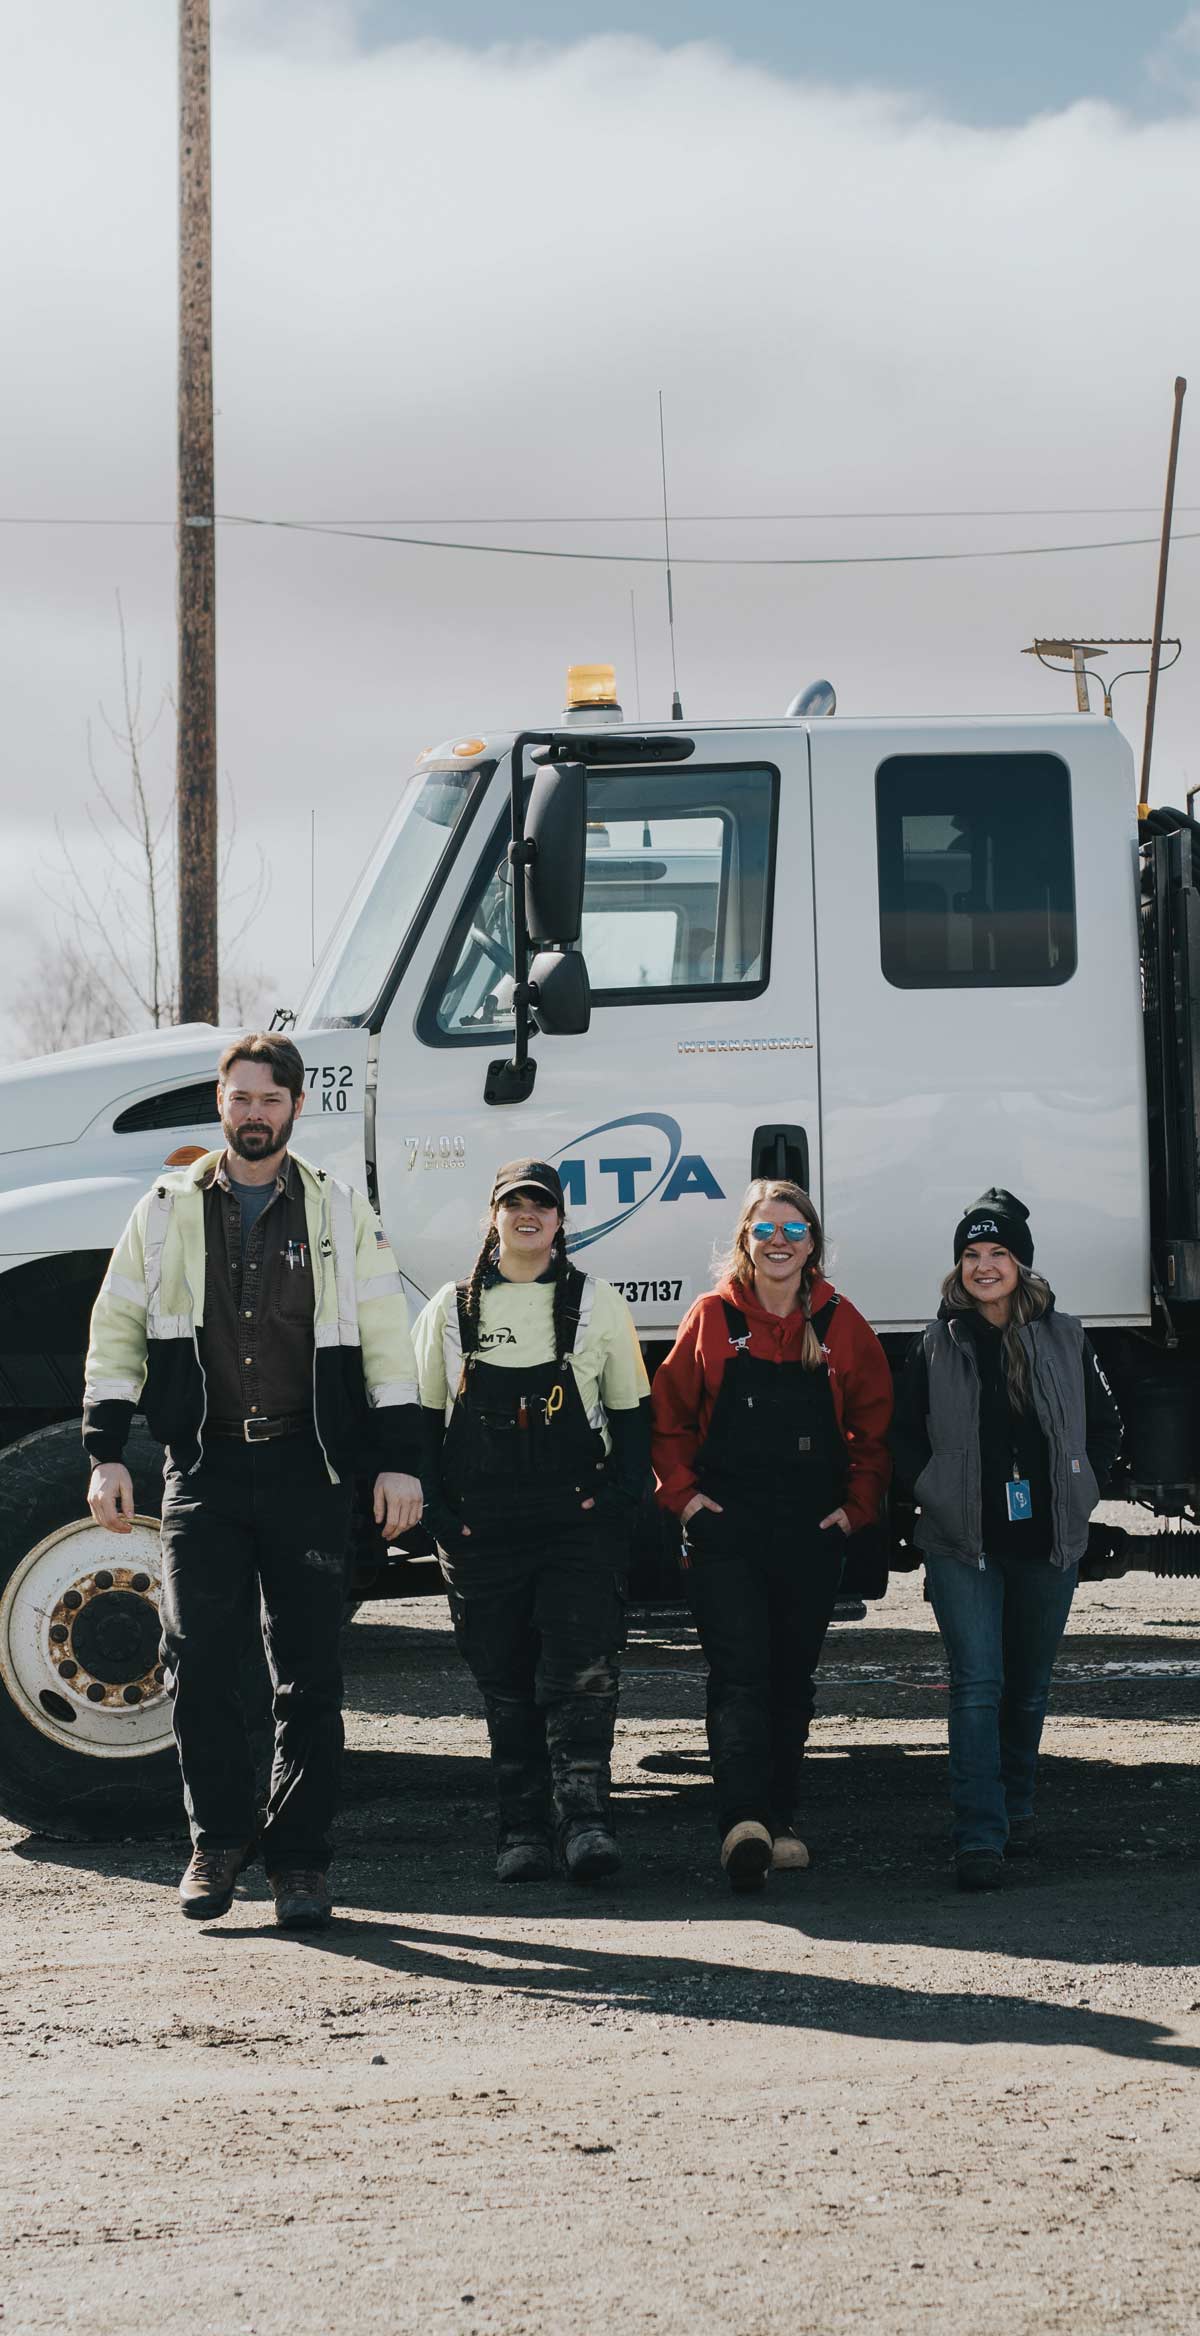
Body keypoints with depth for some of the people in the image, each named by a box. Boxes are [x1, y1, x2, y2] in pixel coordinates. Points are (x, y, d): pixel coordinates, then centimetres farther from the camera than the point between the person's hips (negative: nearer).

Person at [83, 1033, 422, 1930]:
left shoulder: (343, 1215, 6)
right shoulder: (167, 1211, 8)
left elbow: (387, 1343, 6)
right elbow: (116, 1334, 9)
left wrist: (399, 1461, -1)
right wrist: (106, 1453, 0)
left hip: (309, 1475, 0)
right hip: (205, 1470, 0)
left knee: (310, 1672, 1)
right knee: (195, 1658, -8)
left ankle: (300, 1856, 10)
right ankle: (221, 1838, 9)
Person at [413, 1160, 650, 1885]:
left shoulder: (600, 1305, 9)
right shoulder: (452, 1308, 11)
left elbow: (631, 1411, 12)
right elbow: (421, 1415, 14)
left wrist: (621, 1495, -3)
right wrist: (437, 1510, 3)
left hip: (579, 1523, -2)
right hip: (481, 1527, 2)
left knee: (581, 1671, -14)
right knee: (506, 1683, 4)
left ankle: (585, 1816, -17)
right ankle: (523, 1829, 9)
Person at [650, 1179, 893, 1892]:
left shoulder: (841, 1325, 5)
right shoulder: (712, 1318, 2)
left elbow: (875, 1426, 10)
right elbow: (668, 1417, 9)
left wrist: (858, 1505, 1)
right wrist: (683, 1493, -2)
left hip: (811, 1536, 2)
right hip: (726, 1531, -2)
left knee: (792, 1679, 10)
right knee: (739, 1673, -14)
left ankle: (780, 1821, 21)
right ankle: (744, 1822, -26)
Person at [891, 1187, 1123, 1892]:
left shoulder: (1063, 1339, 4)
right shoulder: (938, 1346, 1)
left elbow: (1106, 1423, 12)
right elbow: (904, 1434, 9)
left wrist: (1080, 1493, 4)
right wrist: (934, 1492, -1)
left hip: (1048, 1543, 2)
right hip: (963, 1544, -2)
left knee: (1029, 1684, 14)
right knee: (978, 1683, -11)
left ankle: (1017, 1805, 34)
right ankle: (980, 1838, -14)